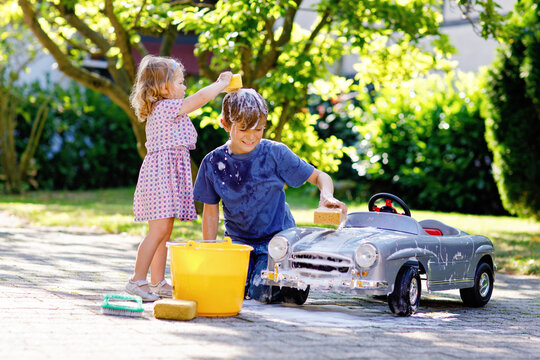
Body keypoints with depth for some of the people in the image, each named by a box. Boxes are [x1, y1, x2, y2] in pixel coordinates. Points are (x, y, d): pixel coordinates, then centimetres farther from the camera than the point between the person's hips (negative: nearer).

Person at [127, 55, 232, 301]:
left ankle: (158, 282, 15)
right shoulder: (166, 107, -12)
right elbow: (201, 97, -16)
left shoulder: (162, 110, 18)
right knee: (159, 230, -13)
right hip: (161, 172, -11)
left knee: (165, 231, 11)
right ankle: (137, 280, -12)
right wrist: (222, 83, -5)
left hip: (171, 175, 11)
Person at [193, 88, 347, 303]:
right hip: (237, 240, 2)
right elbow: (211, 212, 5)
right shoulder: (213, 163, -5)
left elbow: (319, 177, -4)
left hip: (276, 238, -2)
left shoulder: (275, 153, -11)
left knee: (263, 292, -21)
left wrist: (327, 196, -27)